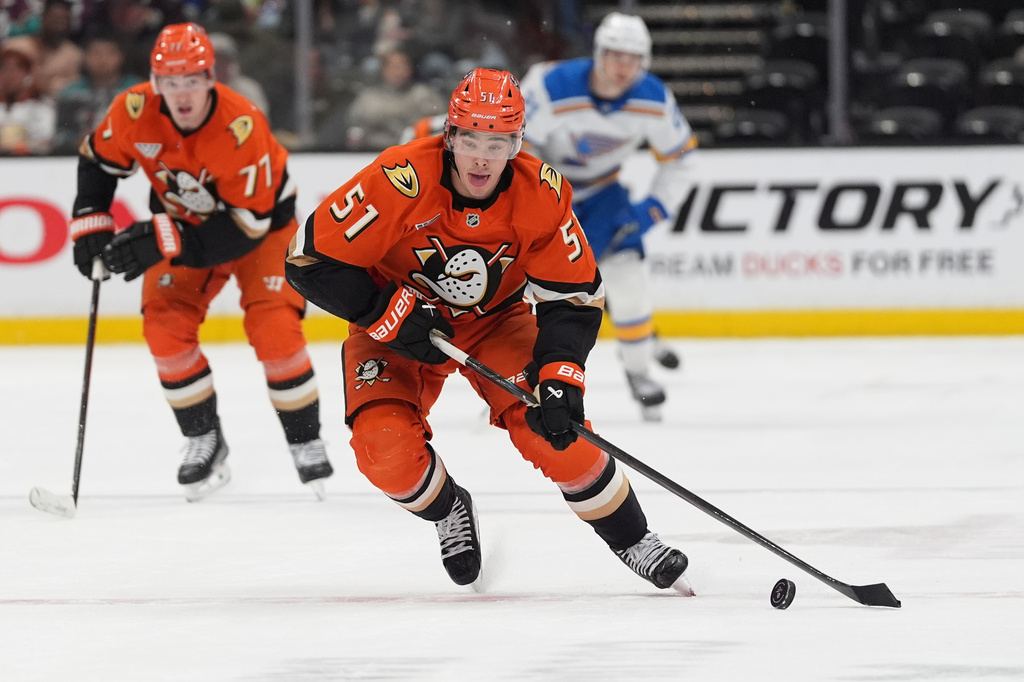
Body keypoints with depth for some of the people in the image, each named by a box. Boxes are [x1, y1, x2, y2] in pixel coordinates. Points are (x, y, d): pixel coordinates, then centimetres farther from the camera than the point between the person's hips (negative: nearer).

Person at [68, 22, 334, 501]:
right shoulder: (135, 111, -25)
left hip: (264, 216, -4)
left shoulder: (241, 127, -37)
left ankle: (305, 441, 1)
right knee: (166, 323, -11)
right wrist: (91, 225, -12)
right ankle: (204, 441, 4)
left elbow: (246, 226, -34)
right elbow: (99, 160, -2)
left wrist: (164, 241, -39)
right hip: (184, 218, 4)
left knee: (274, 328, -18)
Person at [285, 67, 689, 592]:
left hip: (494, 320, 1)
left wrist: (560, 376, -28)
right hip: (396, 325, -1)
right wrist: (391, 314, -27)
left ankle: (630, 539, 3)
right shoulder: (400, 181, -32)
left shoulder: (540, 194, -23)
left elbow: (574, 298, -13)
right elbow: (311, 259, -26)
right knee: (386, 449, -22)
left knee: (552, 428, -19)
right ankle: (448, 510, 13)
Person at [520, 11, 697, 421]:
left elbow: (676, 158, -3)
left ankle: (638, 370, 9)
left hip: (600, 190, 3)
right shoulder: (552, 88, -33)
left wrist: (653, 210, -13)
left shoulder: (653, 101, -20)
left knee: (626, 272, -10)